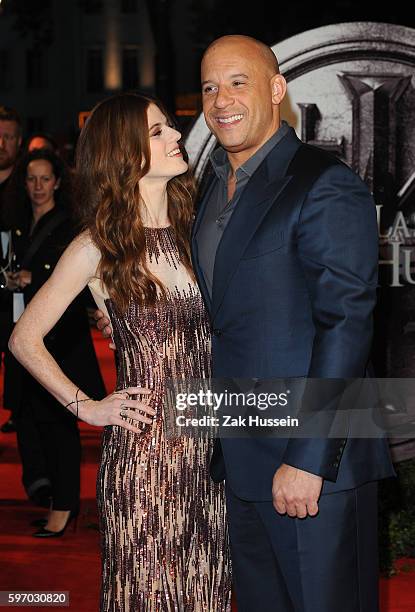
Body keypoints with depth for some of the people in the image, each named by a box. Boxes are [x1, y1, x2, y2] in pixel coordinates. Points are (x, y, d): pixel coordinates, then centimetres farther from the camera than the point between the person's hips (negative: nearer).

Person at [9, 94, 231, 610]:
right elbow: (25, 340, -2)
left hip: (207, 445, 5)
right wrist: (86, 407, -4)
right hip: (142, 446, -5)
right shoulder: (98, 247, -6)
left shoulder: (192, 230, 9)